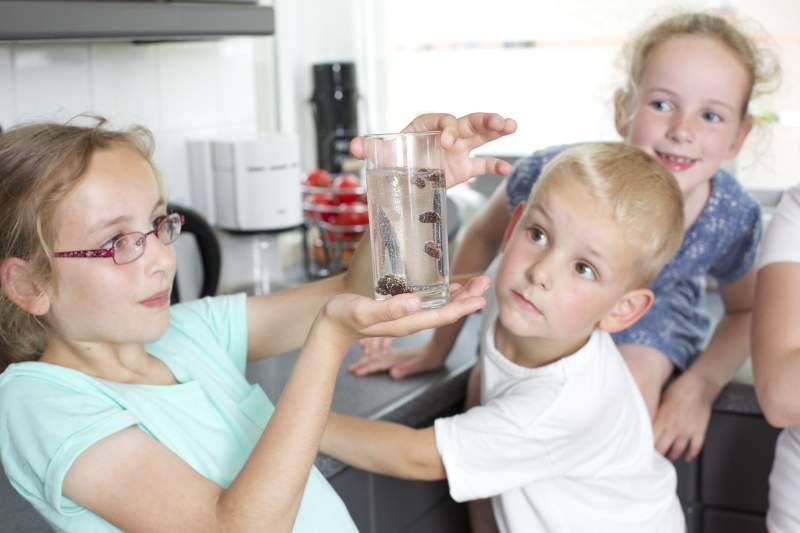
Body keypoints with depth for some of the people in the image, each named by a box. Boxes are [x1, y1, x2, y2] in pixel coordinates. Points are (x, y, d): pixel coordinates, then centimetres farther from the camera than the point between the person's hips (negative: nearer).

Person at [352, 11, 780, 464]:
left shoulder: (734, 219, -28)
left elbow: (746, 312, -4)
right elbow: (483, 238, -13)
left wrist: (701, 384, -24)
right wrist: (438, 348, -6)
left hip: (649, 312, 1)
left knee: (638, 377, -29)